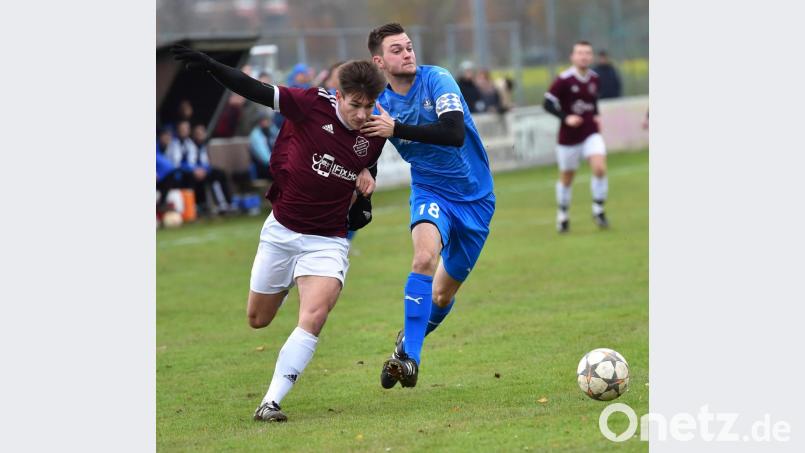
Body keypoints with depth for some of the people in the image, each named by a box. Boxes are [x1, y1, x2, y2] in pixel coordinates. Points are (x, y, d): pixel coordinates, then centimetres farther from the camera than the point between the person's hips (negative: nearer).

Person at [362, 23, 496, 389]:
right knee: (426, 256, -32)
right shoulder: (378, 103, -6)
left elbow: (455, 133, -30)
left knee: (444, 294, 9)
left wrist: (396, 129, -33)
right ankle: (408, 358, -30)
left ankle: (408, 342, 39)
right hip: (429, 190, 0)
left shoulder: (437, 80, -17)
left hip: (475, 197, 0)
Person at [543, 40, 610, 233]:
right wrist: (565, 117, -23)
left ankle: (598, 210, -1)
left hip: (591, 132, 3)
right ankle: (562, 215, 31)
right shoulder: (564, 80, -13)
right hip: (569, 136, -3)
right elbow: (548, 103, -12)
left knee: (600, 168, -18)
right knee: (566, 178, 9)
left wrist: (597, 115, 6)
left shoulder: (594, 78, 3)